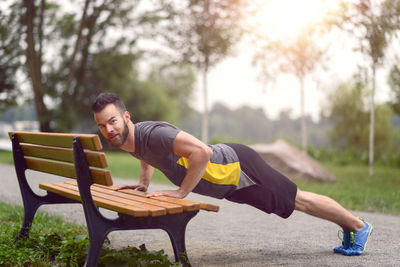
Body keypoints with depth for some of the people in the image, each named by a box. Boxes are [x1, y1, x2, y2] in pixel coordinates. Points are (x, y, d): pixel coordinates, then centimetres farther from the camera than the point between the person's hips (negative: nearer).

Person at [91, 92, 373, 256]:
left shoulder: (152, 133, -32)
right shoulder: (129, 140, -3)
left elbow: (201, 151, -42)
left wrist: (181, 192, -33)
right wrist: (143, 183, 11)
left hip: (238, 169, -8)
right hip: (229, 181, 8)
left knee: (298, 200, 9)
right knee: (295, 201, 22)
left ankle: (359, 225, 31)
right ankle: (348, 225, 41)